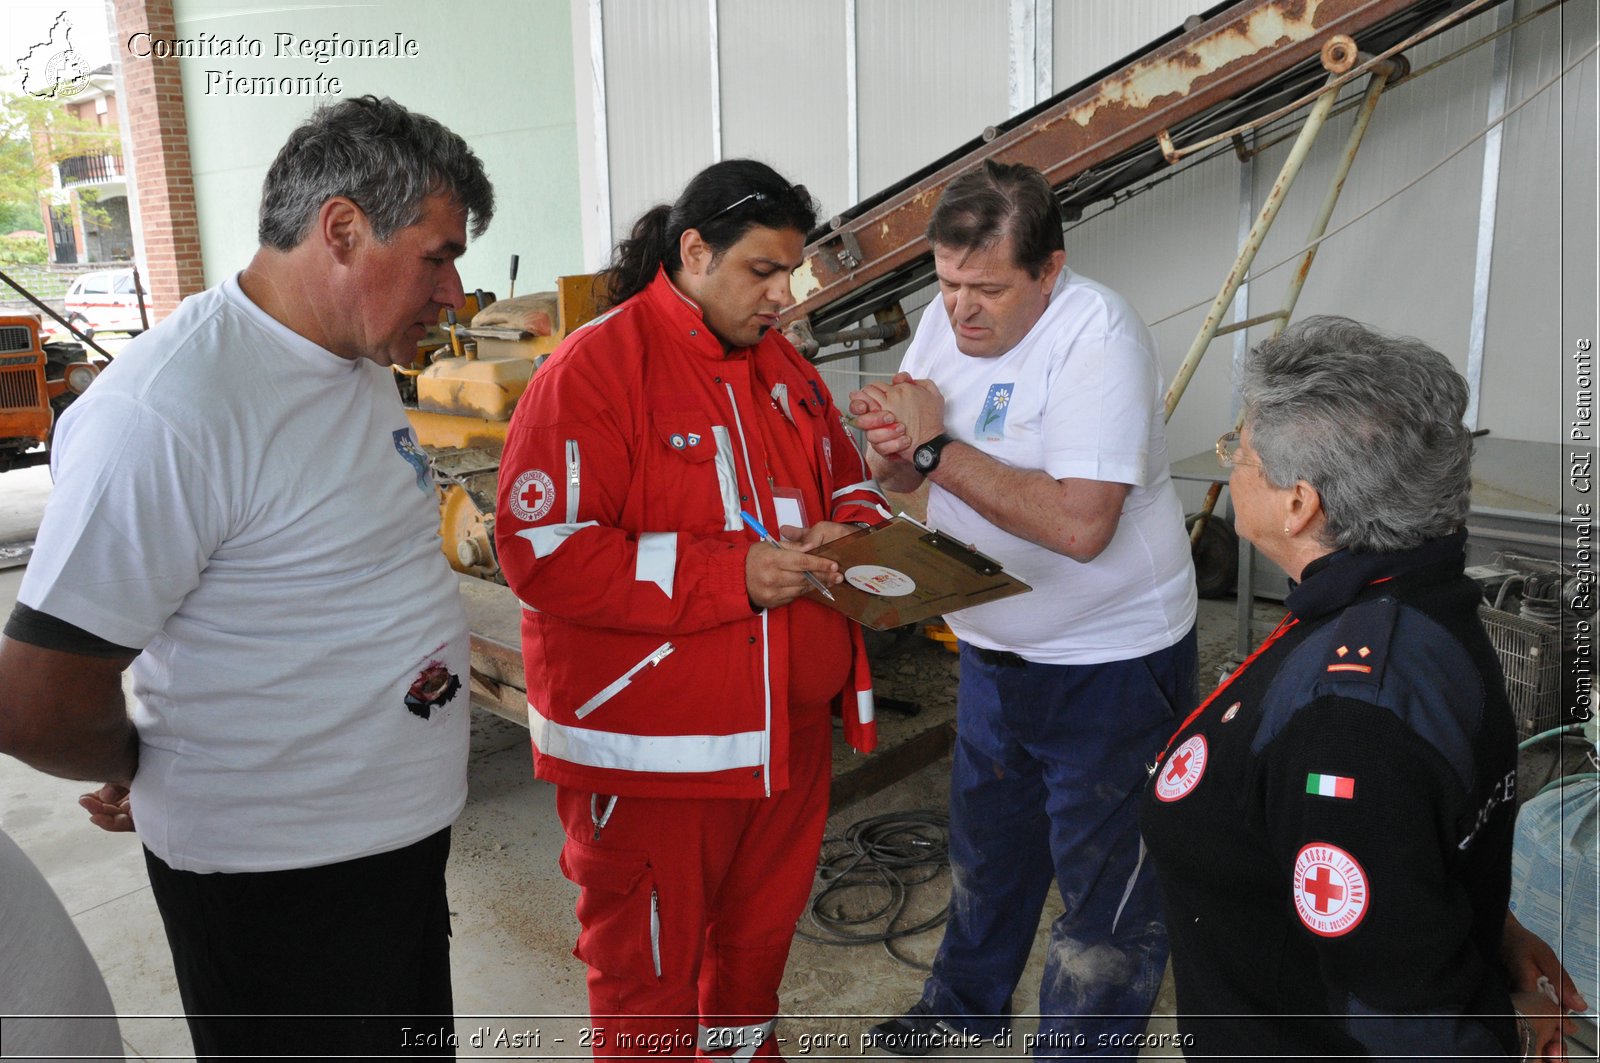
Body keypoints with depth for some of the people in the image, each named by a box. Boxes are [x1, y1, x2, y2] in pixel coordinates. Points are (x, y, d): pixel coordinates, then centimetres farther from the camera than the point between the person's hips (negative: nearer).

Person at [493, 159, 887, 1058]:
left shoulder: (785, 368, 9)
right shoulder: (595, 368, -14)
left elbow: (848, 481, 20)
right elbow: (543, 550, -21)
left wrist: (851, 530, -6)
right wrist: (732, 576, -24)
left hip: (788, 729, 7)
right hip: (652, 746, -7)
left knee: (762, 932, 24)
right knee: (650, 966, 11)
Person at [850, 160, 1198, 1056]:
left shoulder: (1097, 334, -24)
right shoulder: (950, 319, -1)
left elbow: (1080, 523, -34)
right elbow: (903, 478, 4)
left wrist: (938, 445, -28)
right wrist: (893, 441, -20)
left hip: (1112, 659, -7)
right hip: (996, 645, 8)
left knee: (1106, 874, 8)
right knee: (986, 844, 25)